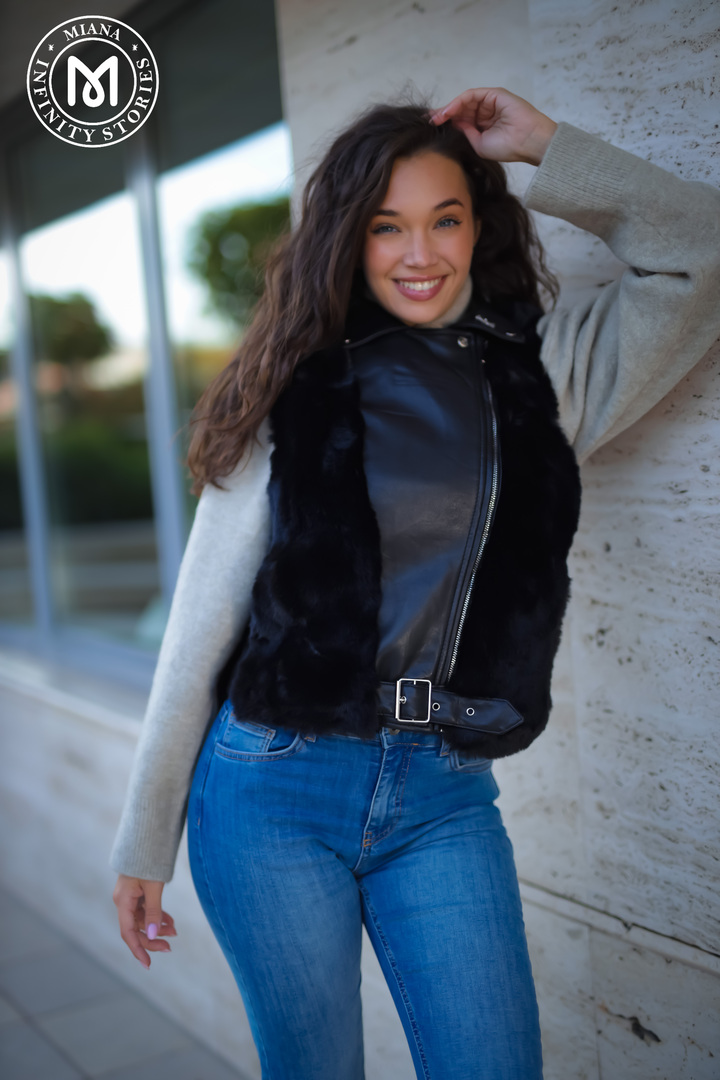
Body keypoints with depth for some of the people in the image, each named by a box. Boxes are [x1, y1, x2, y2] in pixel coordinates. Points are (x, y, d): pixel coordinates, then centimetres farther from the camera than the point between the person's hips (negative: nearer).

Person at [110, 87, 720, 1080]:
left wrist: (543, 148, 1)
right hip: (272, 789, -1)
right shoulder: (293, 393, 0)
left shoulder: (544, 373, 6)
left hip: (445, 801, 2)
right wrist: (145, 843, 1)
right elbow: (201, 622, 0)